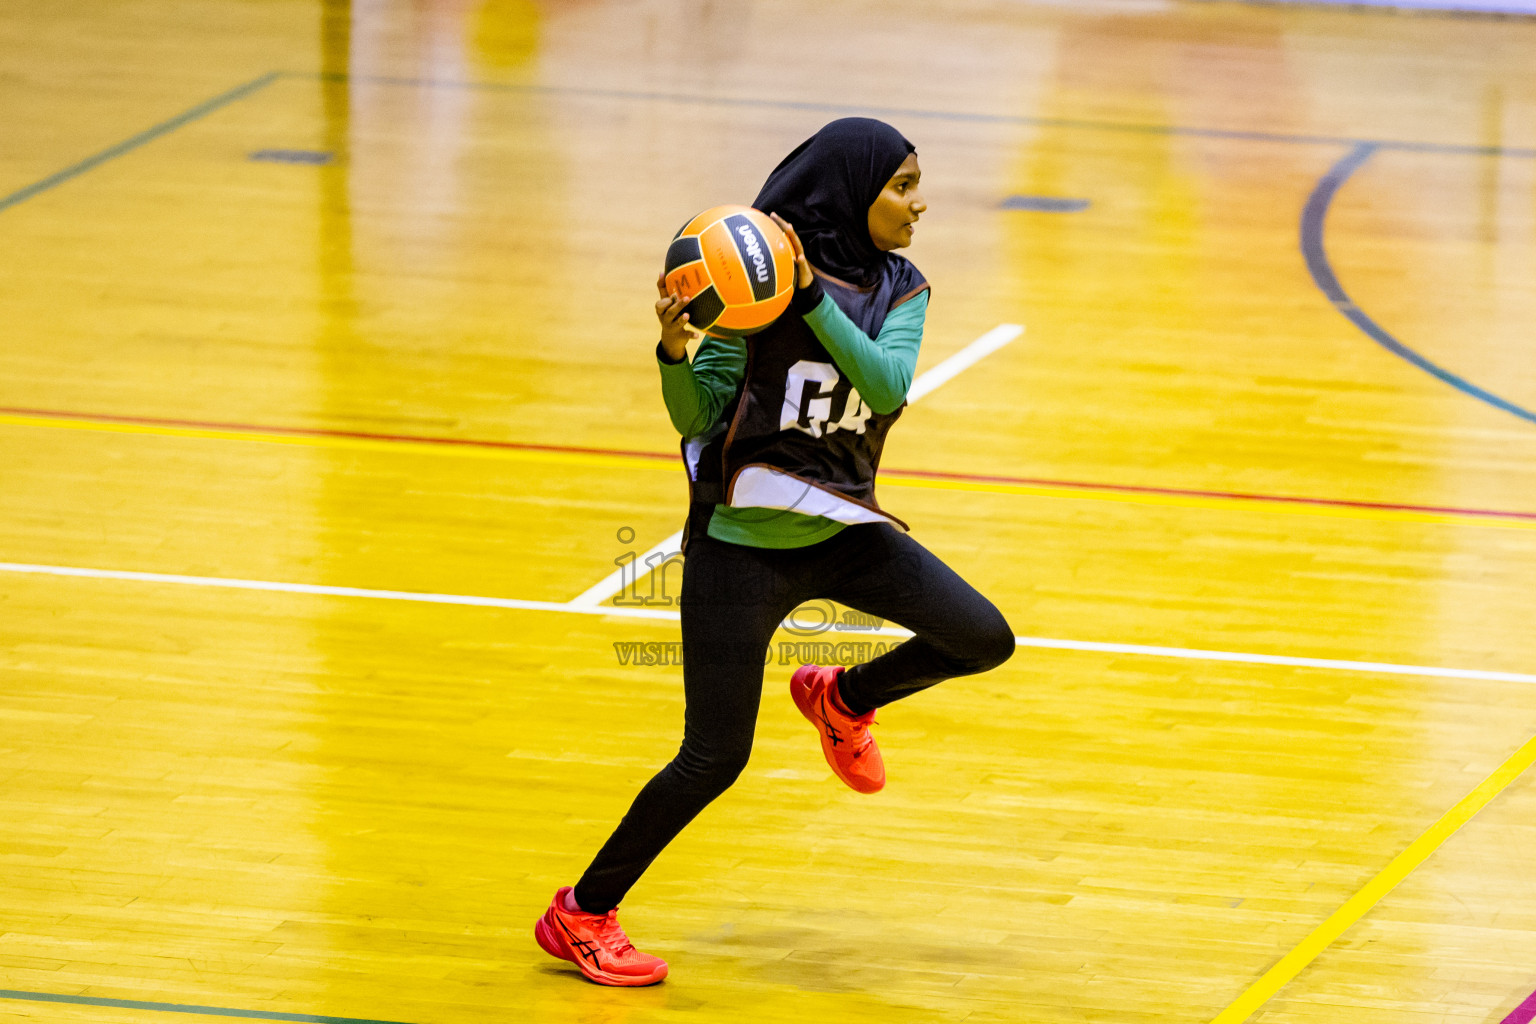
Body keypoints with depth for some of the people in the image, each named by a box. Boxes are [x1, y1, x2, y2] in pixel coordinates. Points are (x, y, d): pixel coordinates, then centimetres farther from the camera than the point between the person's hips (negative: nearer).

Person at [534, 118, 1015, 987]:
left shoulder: (901, 291, 1)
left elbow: (887, 386, -19)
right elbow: (699, 418, -10)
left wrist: (811, 293, -29)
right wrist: (675, 350, -30)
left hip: (840, 531, 5)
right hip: (743, 545, -5)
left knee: (984, 638, -9)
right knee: (715, 758, -6)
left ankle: (842, 701, 21)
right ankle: (581, 916, 12)